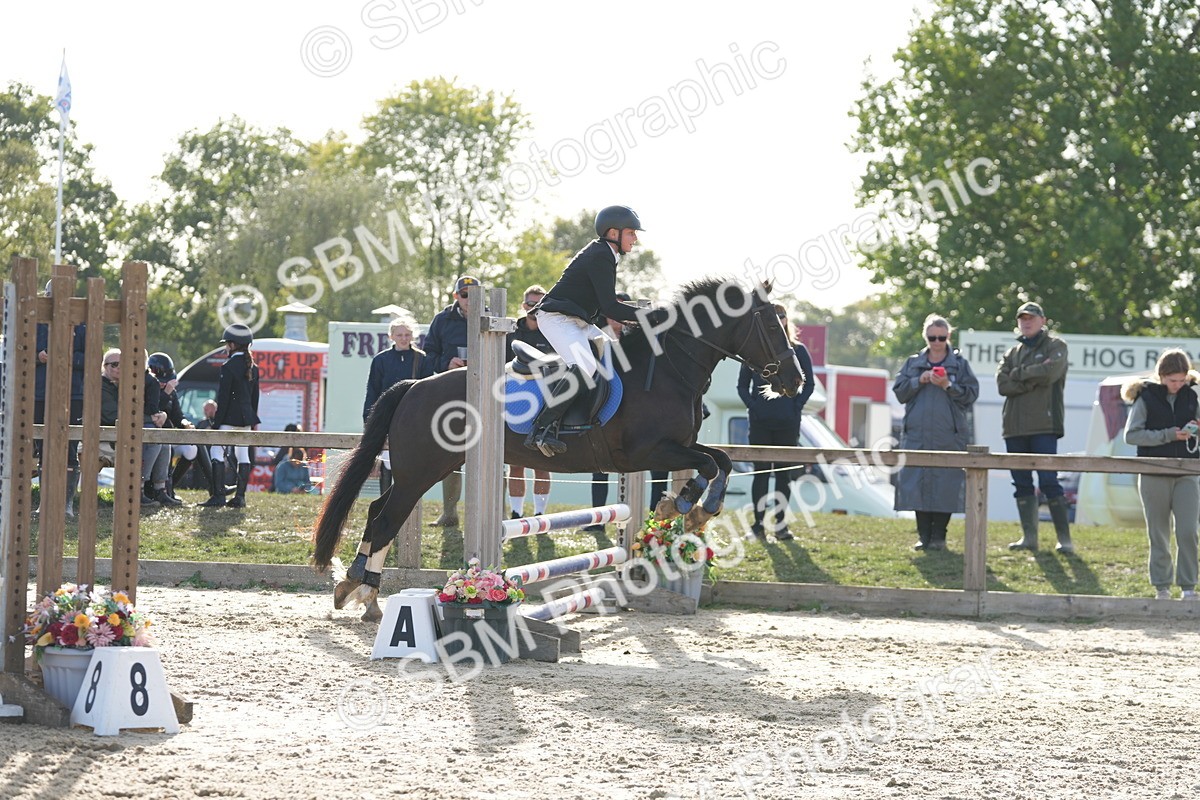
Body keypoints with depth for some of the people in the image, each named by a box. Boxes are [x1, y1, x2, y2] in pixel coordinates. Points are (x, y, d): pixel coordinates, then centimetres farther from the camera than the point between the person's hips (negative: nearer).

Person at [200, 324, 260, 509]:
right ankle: (240, 496, 7)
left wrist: (217, 421, -10)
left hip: (230, 417, -7)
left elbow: (223, 397, -13)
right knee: (243, 454, 8)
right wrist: (254, 420, 20)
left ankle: (219, 495, -12)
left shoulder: (229, 367, -12)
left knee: (216, 451, -5)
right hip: (246, 417, 7)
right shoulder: (253, 367, 10)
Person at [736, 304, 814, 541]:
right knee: (761, 472, -1)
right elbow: (742, 385, 9)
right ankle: (758, 523, 1)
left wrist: (796, 407, -5)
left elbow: (808, 384, 8)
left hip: (788, 423, 0)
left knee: (784, 473, 3)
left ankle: (781, 524, 7)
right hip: (761, 422, 0)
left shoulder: (798, 351, 6)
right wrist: (752, 406, -5)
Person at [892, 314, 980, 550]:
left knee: (945, 485, -5)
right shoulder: (913, 363, 14)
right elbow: (899, 391, 8)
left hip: (949, 436, -2)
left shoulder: (960, 364, 8)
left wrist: (948, 385, -12)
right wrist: (918, 381, -7)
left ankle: (939, 536, 2)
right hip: (917, 435, 2)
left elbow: (971, 394, 2)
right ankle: (924, 535, 5)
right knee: (918, 484, -2)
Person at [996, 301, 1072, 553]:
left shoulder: (1055, 346, 6)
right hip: (1014, 426, 6)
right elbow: (1003, 385, 2)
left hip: (1044, 426, -6)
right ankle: (1029, 536, 11)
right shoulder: (1012, 353, 19)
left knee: (1049, 482, -10)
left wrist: (1019, 374, -2)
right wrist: (1034, 378, -8)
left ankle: (1064, 538, -7)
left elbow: (1049, 373, -14)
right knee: (1022, 483, 6)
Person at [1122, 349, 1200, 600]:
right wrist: (1168, 435, -16)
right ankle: (1161, 587, 14)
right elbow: (1131, 435, -8)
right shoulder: (1146, 398, -3)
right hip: (1154, 475, -2)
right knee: (1159, 535, 5)